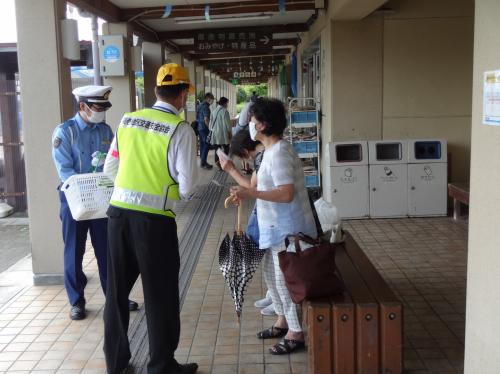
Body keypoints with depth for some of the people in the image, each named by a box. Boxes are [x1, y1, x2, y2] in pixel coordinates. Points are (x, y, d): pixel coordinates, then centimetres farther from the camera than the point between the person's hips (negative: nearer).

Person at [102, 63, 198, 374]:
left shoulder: (127, 120, 7)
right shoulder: (181, 130, -9)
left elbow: (110, 169, 12)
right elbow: (187, 185, -11)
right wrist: (180, 195, 10)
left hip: (118, 211, 5)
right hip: (154, 218, -5)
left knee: (117, 289, 18)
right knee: (160, 293, 10)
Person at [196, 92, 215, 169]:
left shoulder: (200, 105, 14)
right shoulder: (206, 107, -16)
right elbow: (206, 120, -22)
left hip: (199, 128, 10)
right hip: (204, 128, -10)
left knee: (202, 144, 13)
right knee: (207, 145, -5)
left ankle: (202, 161, 18)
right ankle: (203, 163, -5)